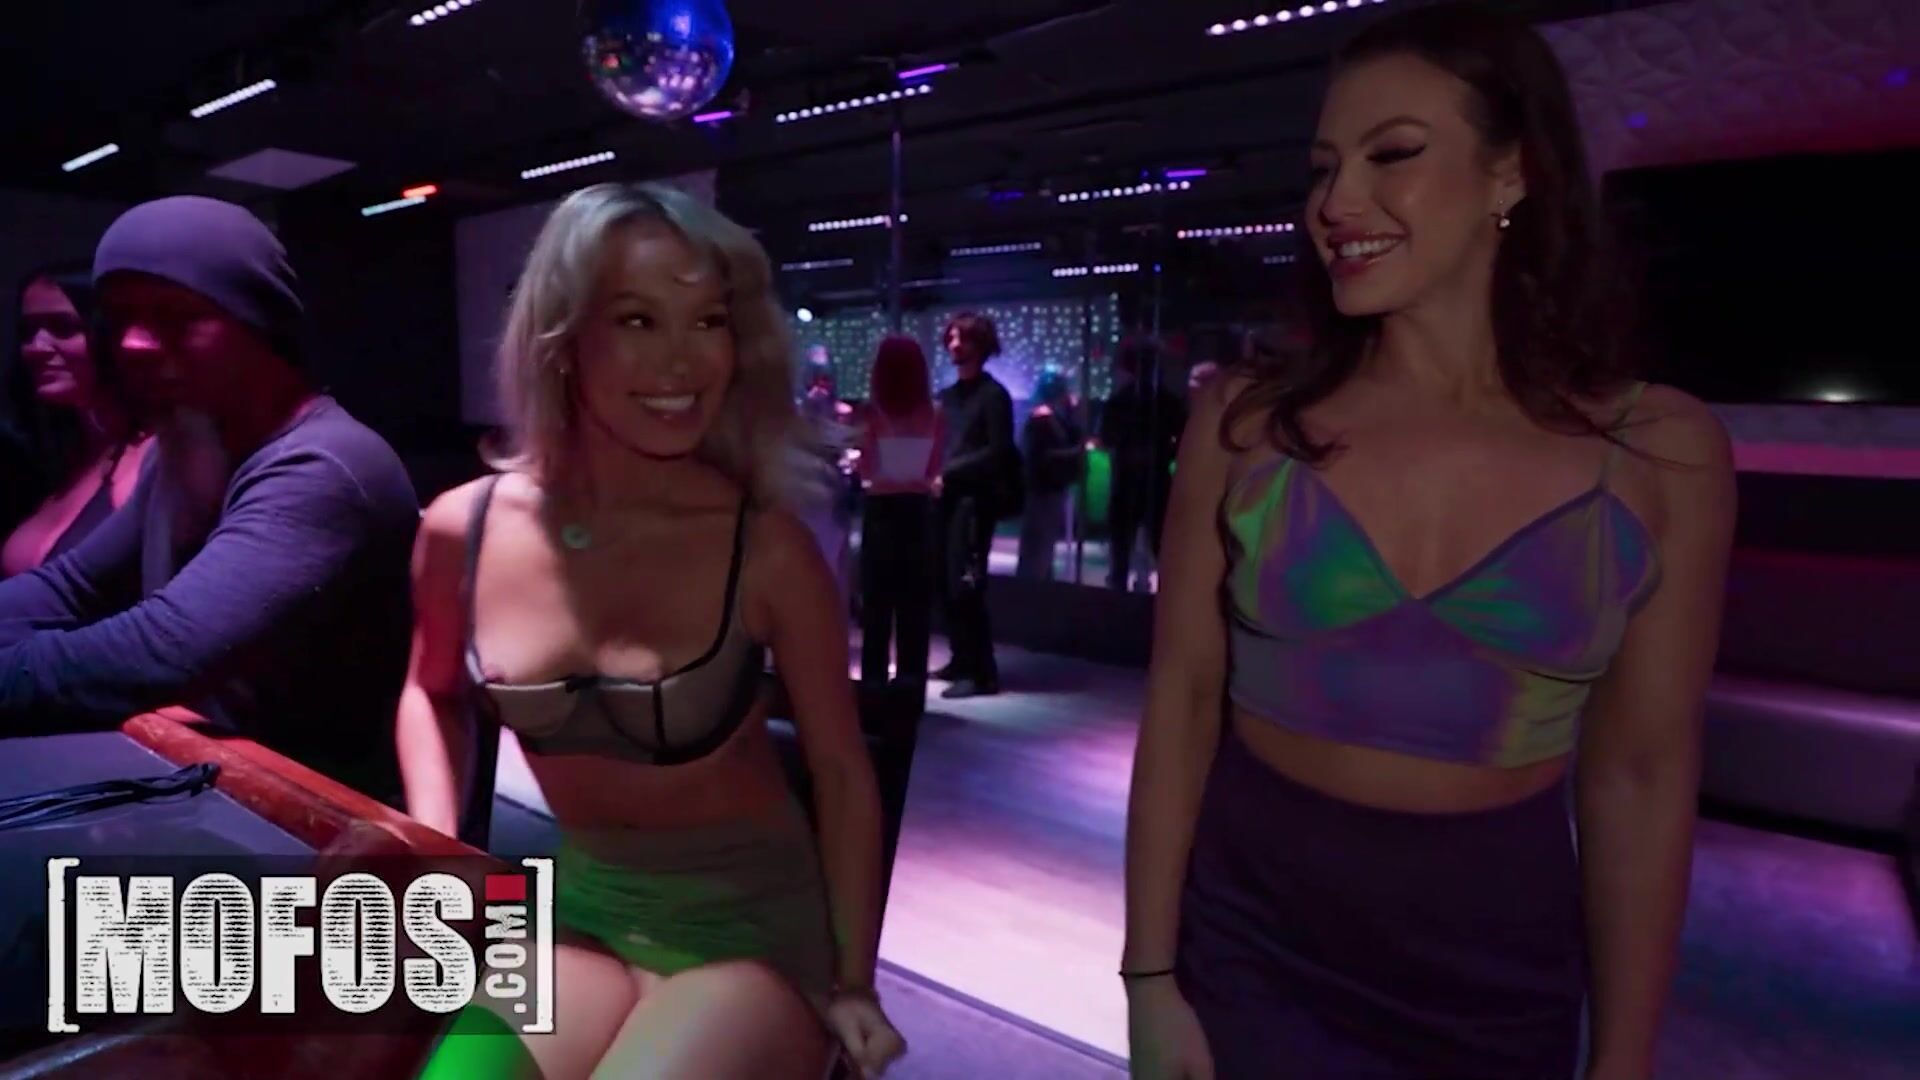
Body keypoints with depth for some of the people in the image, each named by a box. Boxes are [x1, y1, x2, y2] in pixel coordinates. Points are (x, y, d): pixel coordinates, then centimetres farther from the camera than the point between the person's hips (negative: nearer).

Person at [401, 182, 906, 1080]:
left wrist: (852, 983, -6)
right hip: (578, 915, 3)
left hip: (749, 927, -2)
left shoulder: (766, 547, -18)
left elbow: (840, 771, -7)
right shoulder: (462, 531, -8)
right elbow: (433, 694, 13)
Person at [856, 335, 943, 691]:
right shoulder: (934, 415, -5)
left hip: (881, 510, -2)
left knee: (877, 600, 8)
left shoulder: (872, 414, -12)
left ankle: (874, 682, 11)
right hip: (918, 511, 2)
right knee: (916, 602, 10)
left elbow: (865, 470, -3)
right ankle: (910, 682, 15)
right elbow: (934, 469, 5)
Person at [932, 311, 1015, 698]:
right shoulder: (946, 396, 18)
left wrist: (948, 472, -15)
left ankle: (981, 672, -4)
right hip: (944, 498, 6)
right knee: (946, 585, 6)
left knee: (965, 587, -11)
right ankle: (961, 660, 18)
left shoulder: (994, 394, -1)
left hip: (975, 498, -6)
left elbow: (998, 452, -10)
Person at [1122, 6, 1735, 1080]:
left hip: (1500, 977, 1)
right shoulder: (1247, 421, -9)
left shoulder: (1663, 453, -8)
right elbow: (1182, 699, -6)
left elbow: (1643, 775, -3)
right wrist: (1150, 975, -5)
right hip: (1250, 939, 0)